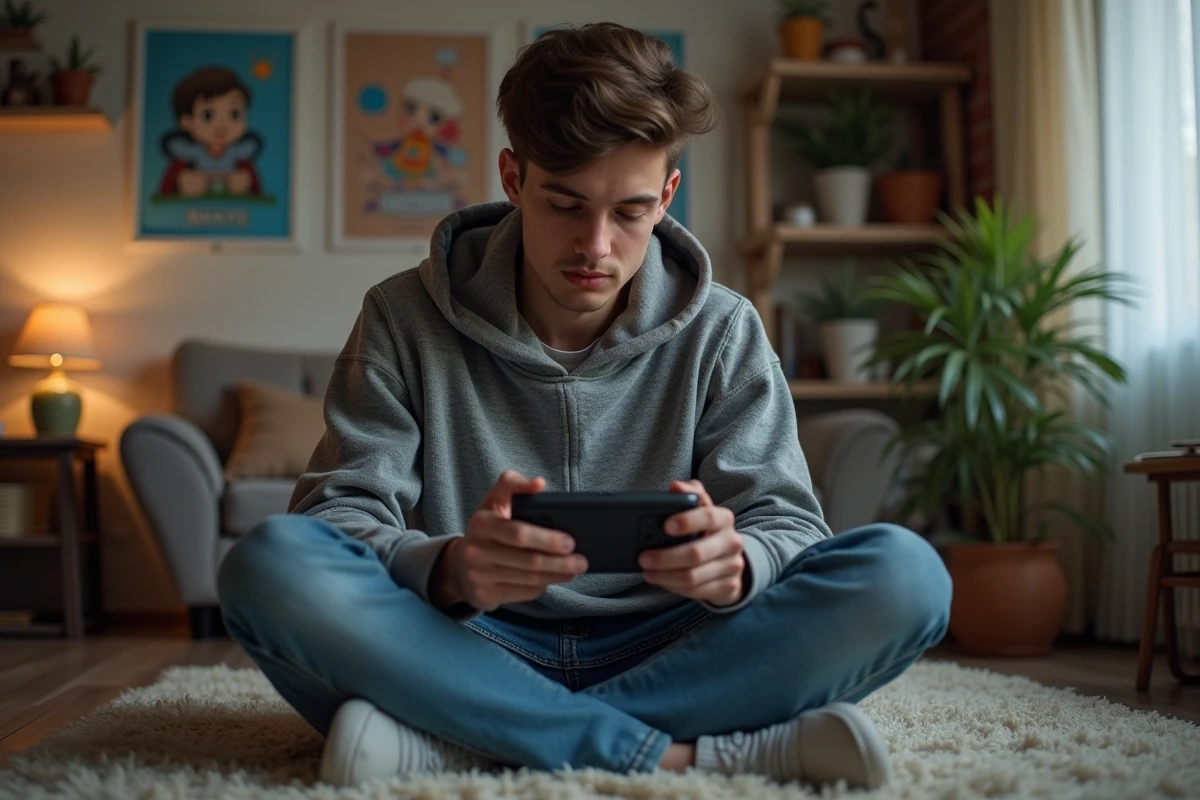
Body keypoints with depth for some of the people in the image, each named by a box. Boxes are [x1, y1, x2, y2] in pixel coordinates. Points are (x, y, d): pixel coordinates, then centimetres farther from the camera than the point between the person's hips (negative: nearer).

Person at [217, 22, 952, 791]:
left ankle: (447, 740, -26)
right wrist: (449, 568, -33)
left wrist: (734, 562, -29)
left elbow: (788, 525, -3)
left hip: (656, 650, 2)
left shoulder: (722, 332, 2)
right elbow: (336, 518, -9)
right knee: (269, 561, -28)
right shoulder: (406, 320, -1)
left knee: (904, 572, -23)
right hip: (468, 650, -1)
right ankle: (683, 753, -29)